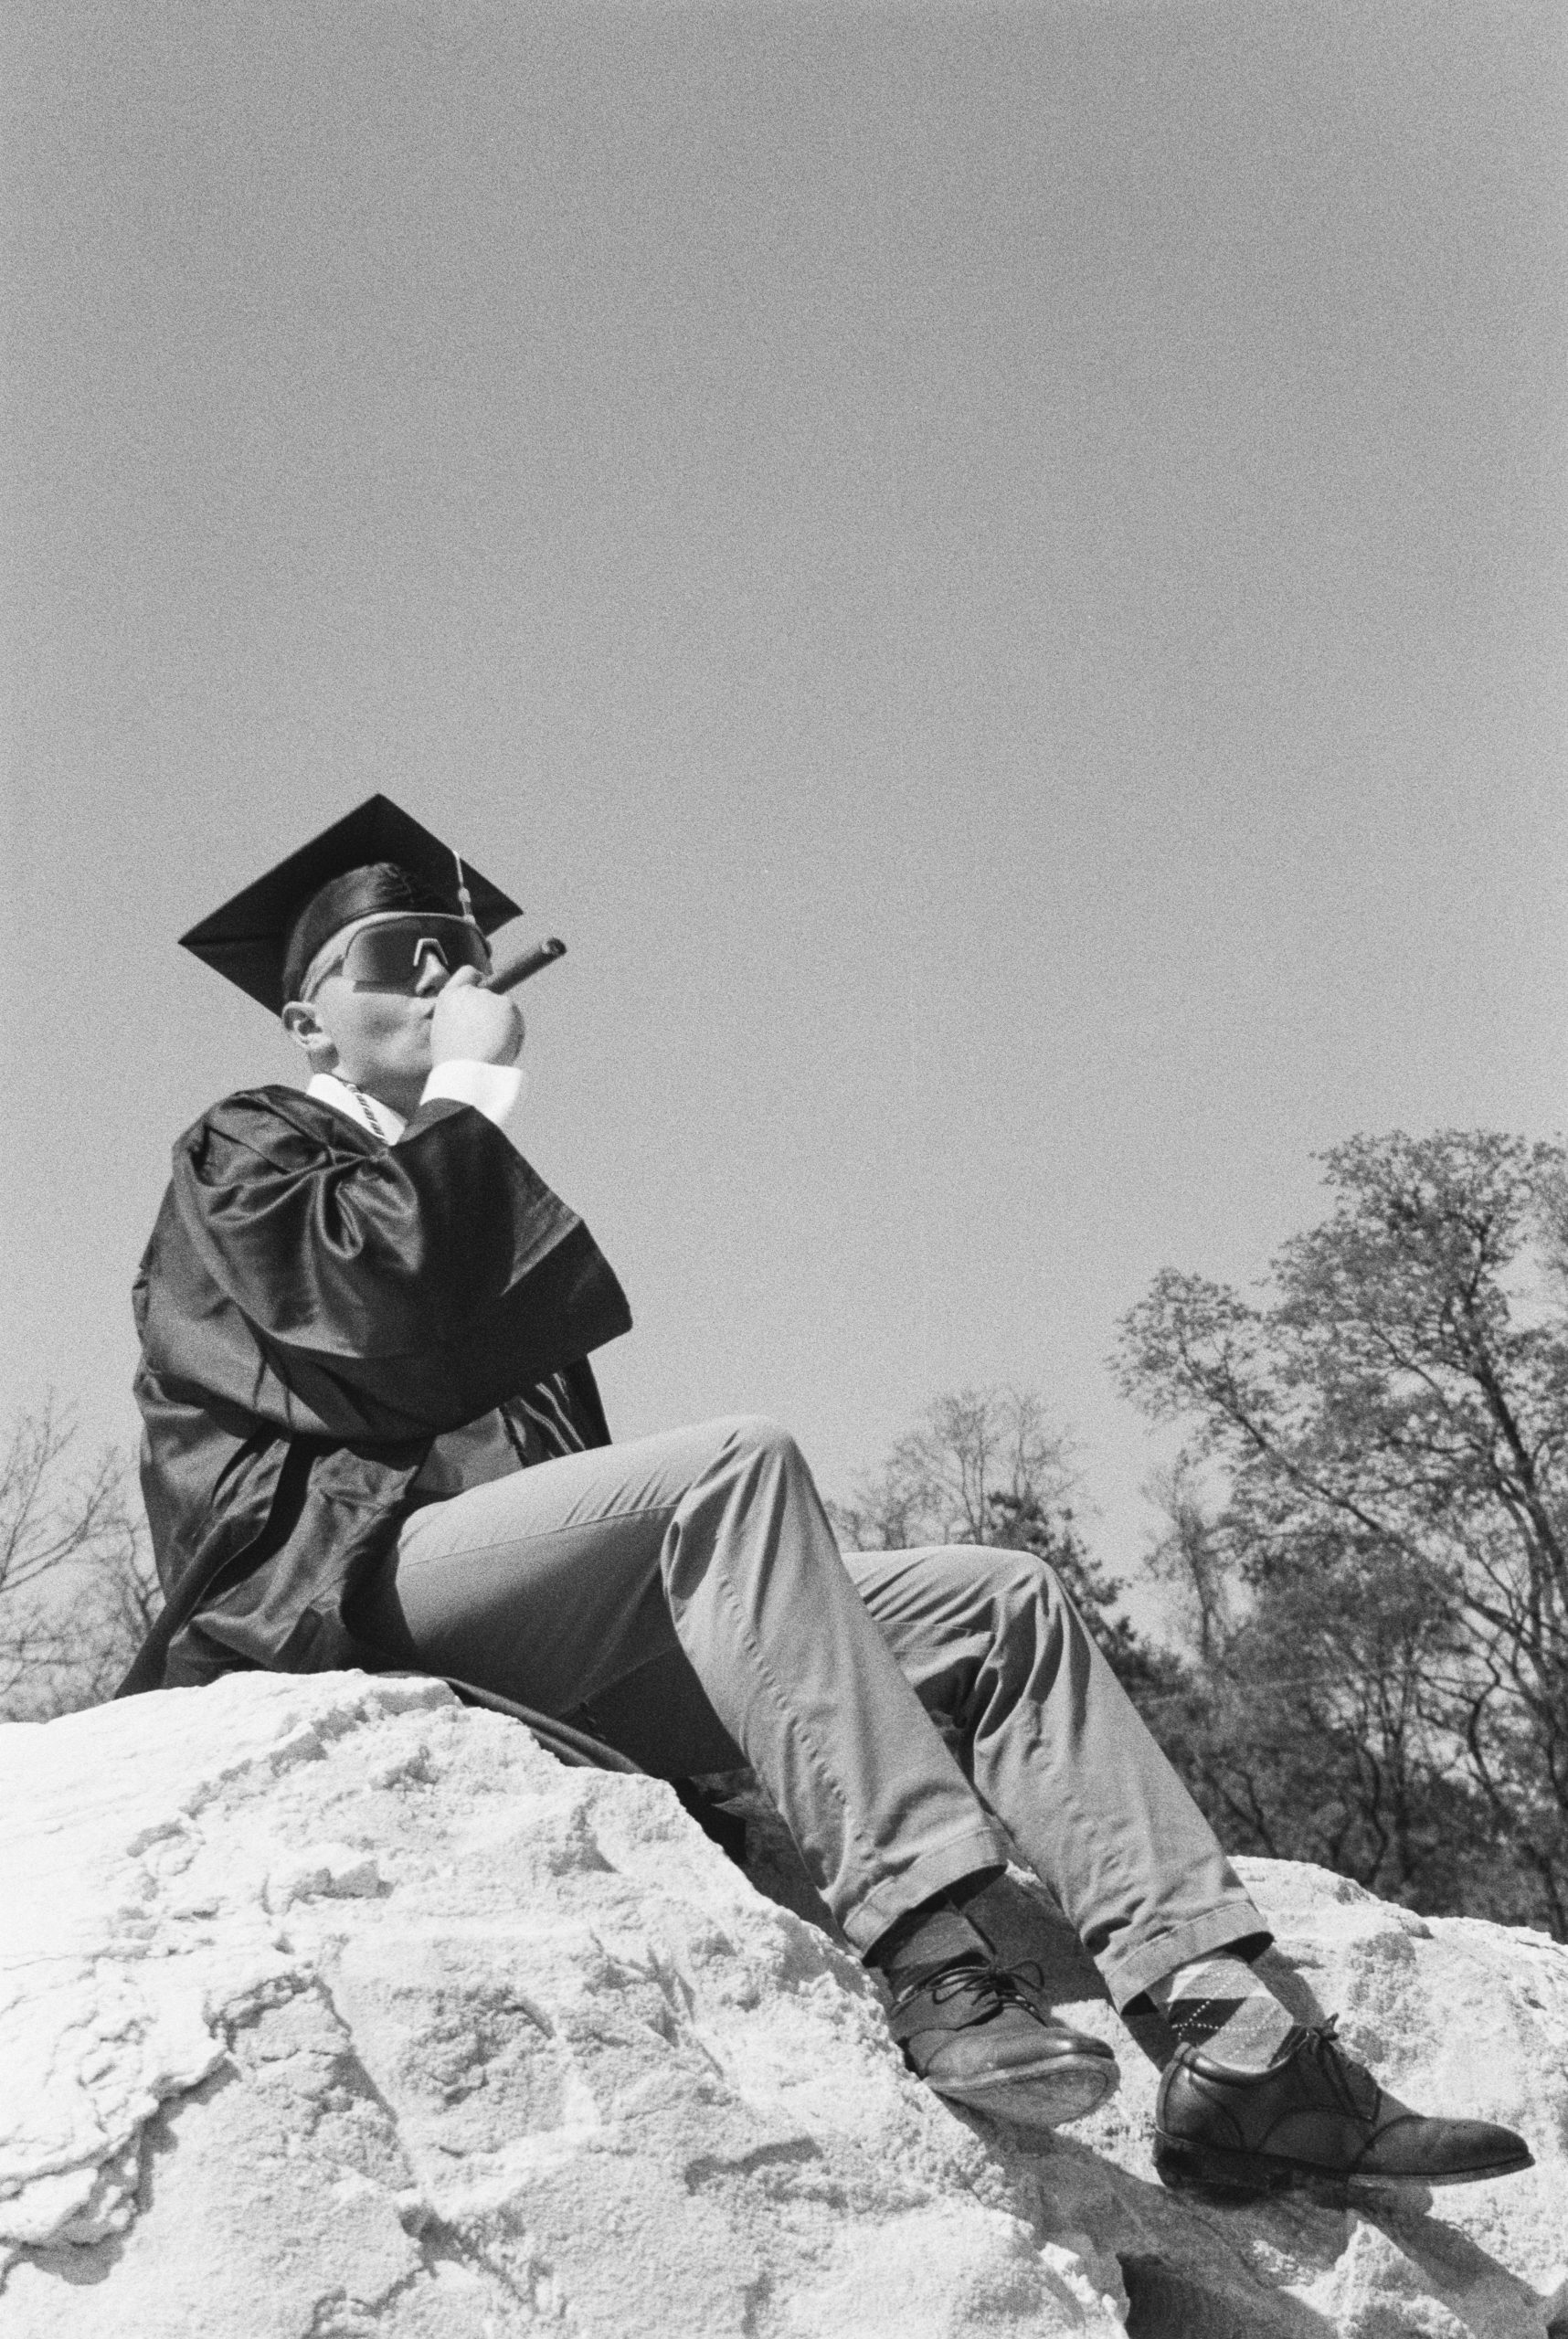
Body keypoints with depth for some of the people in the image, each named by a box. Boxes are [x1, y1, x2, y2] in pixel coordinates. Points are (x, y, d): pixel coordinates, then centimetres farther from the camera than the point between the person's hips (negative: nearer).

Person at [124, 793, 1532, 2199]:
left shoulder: (466, 1191, 30)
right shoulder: (246, 1155, 10)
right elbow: (387, 1317, -14)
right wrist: (475, 1086, -1)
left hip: (564, 1655, 7)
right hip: (353, 1592, -7)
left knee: (1001, 1603, -8)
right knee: (738, 1464, -33)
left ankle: (1234, 2044, -18)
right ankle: (930, 1961, -38)